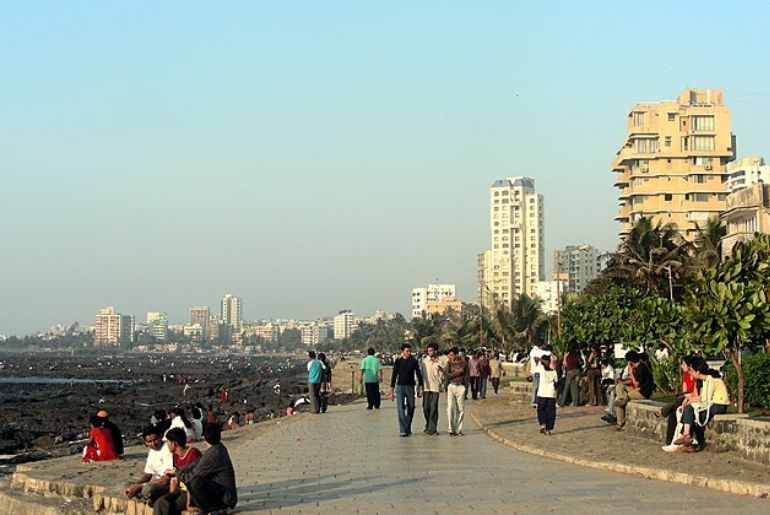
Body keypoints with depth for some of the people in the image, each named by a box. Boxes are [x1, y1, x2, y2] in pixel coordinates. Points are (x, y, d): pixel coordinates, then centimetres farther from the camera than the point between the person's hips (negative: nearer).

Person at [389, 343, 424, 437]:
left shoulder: (414, 361, 2)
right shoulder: (398, 361, 2)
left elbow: (418, 374, 4)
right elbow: (394, 376, 6)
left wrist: (420, 387, -5)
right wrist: (392, 390, 4)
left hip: (410, 387, 1)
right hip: (400, 387, -1)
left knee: (411, 408, 5)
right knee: (401, 409, -8)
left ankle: (408, 428, 20)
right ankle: (403, 430, -11)